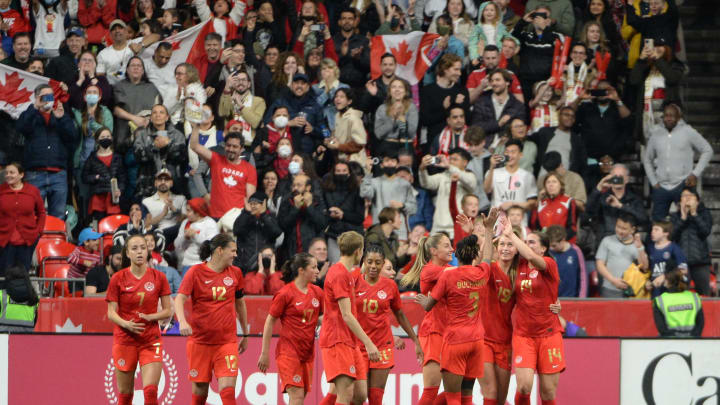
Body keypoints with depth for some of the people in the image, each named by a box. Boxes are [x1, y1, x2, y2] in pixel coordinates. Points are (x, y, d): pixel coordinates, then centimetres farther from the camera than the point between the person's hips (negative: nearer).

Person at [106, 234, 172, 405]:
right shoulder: (118, 279, -1)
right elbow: (111, 313, -3)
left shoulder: (158, 277, 1)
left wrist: (150, 317, -15)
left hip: (151, 341, 0)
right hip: (124, 339, 0)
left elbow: (168, 311, 4)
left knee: (151, 391, -13)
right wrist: (126, 324, -22)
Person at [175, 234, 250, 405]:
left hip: (227, 341, 2)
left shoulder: (235, 273, 8)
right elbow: (179, 299, -13)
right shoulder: (196, 272, -4)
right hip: (200, 341, -2)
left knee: (228, 389, -13)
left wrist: (245, 334, 26)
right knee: (200, 391, 4)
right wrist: (182, 322, -32)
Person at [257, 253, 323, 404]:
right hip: (288, 351, -6)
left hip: (307, 352, 6)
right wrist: (264, 353, -4)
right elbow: (269, 323, -4)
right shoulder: (285, 294, -9)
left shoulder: (317, 292, 8)